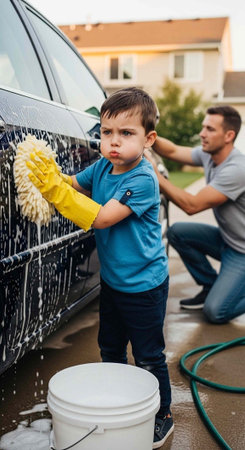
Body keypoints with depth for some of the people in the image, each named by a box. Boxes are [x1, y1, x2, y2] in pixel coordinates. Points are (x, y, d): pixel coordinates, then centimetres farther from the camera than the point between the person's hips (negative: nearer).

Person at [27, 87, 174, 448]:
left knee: (148, 357, 7)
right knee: (110, 349, 22)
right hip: (112, 279, 8)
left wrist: (55, 189, -34)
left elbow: (102, 218, -30)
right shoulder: (102, 167, -2)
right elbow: (73, 185, 8)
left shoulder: (143, 180, -25)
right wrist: (50, 176, -16)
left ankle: (162, 415, 29)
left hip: (143, 285, -7)